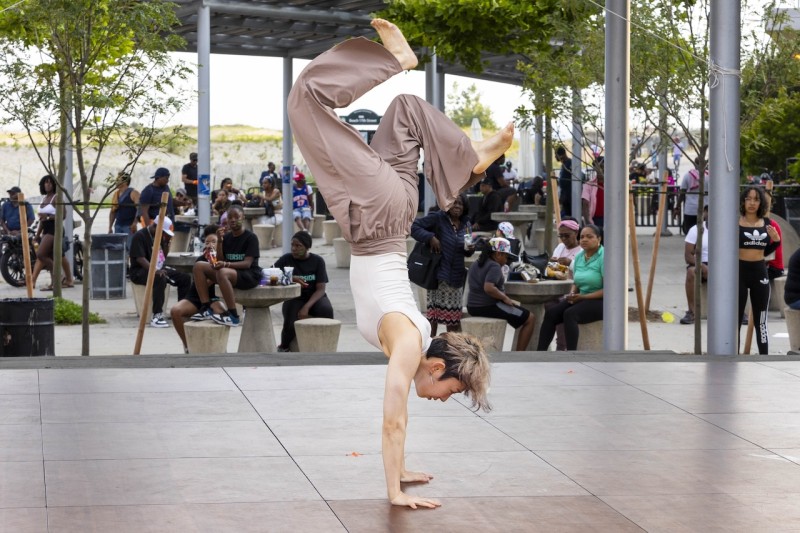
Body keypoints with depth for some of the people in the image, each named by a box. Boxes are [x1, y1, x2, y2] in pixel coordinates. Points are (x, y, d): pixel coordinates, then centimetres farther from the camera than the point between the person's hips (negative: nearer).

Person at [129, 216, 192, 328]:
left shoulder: (159, 236, 13)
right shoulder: (140, 236, -13)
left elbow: (164, 256, 18)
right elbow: (140, 258, -23)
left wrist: (166, 242, 1)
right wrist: (155, 271, -36)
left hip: (159, 269, 9)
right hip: (140, 271, -8)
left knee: (185, 278, -4)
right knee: (160, 278, -39)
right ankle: (157, 316, -43)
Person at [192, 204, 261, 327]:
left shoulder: (250, 237, -8)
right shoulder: (226, 237, 9)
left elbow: (247, 263, -17)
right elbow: (220, 260, 6)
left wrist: (226, 264, -32)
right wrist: (220, 241, -6)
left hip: (249, 274, -7)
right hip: (229, 271, 7)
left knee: (222, 273, -38)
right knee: (198, 267, -9)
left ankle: (233, 316, -31)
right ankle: (206, 308, -14)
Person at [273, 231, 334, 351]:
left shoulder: (317, 261, -4)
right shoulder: (286, 259, -3)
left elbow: (320, 289, -10)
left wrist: (306, 307, -25)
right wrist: (291, 278, -28)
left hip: (314, 297, 0)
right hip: (294, 298, 0)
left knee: (327, 310, -33)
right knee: (291, 323, -28)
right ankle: (284, 347, 7)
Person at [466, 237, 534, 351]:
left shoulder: (476, 264, 12)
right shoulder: (494, 266, -16)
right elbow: (488, 288, -30)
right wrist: (505, 298, -18)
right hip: (489, 306, -10)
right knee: (530, 319, -2)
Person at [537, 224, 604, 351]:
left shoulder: (603, 257, -13)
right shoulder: (579, 256, 10)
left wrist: (583, 297, -20)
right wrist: (572, 294, -4)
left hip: (600, 302, -7)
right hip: (581, 299, 7)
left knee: (570, 314, -32)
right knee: (551, 312, -14)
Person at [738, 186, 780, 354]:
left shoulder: (766, 223, 6)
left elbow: (765, 251, 15)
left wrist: (776, 240, -2)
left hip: (760, 272, 4)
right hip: (739, 270, -4)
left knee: (760, 320, 10)